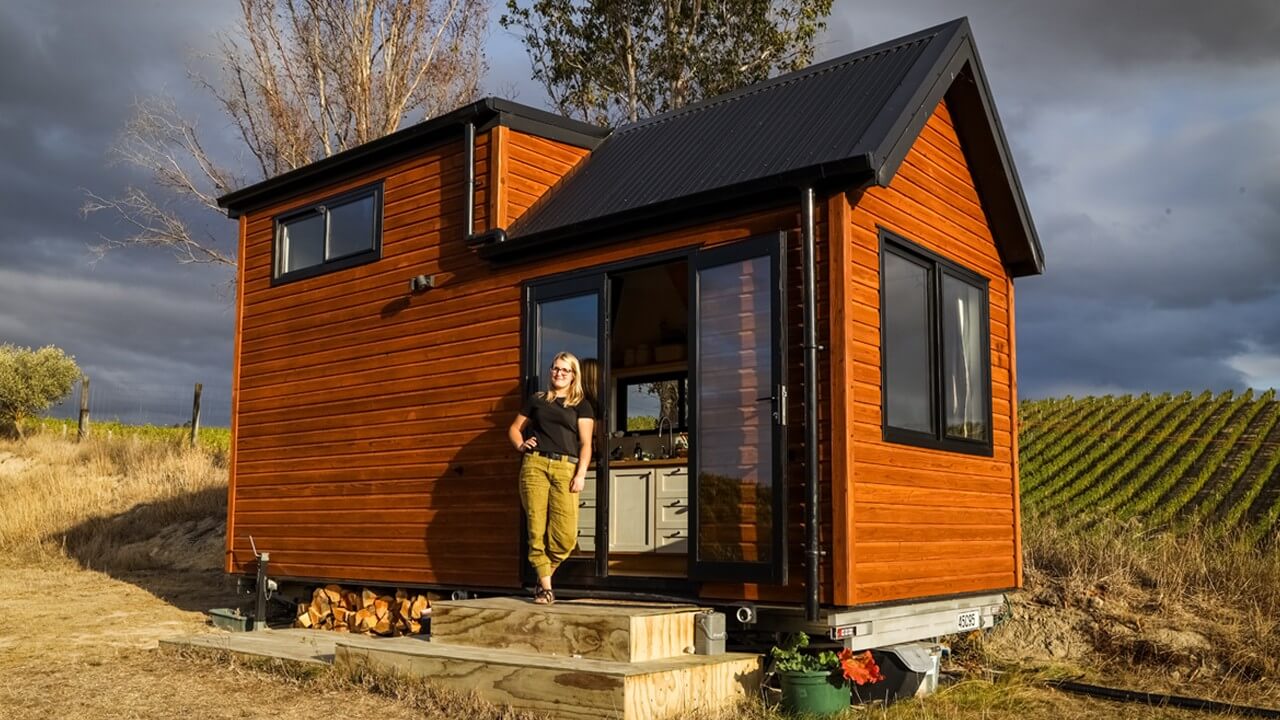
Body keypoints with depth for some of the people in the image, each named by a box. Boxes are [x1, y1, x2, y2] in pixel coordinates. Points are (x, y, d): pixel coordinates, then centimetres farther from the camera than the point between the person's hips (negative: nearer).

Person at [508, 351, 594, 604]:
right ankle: (545, 587, 3)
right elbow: (514, 428, 27)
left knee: (566, 536, -11)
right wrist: (521, 445, 6)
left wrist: (581, 474, -7)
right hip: (534, 464, 1)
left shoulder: (581, 405, 14)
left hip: (566, 467, -1)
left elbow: (585, 443, 6)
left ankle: (544, 577, 13)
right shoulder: (536, 400, 20)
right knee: (536, 530, -6)